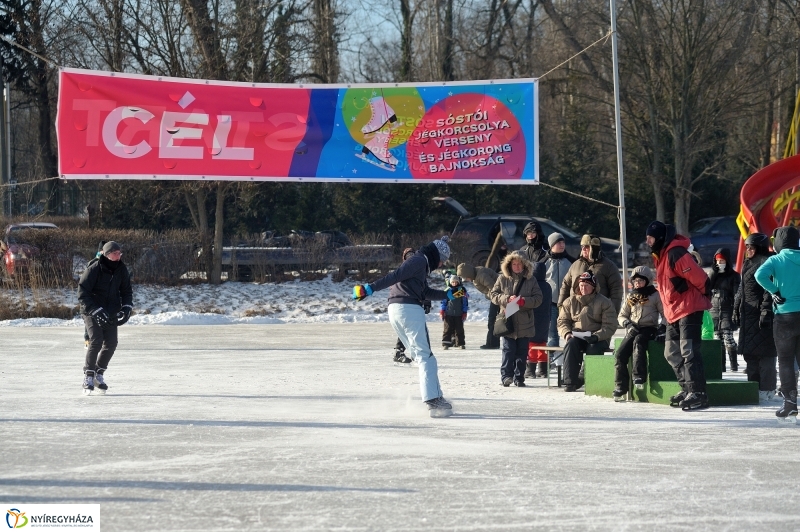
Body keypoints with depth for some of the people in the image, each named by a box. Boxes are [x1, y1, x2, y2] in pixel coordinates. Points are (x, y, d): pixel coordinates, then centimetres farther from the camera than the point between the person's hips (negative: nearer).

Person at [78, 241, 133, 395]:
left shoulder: (121, 270, -2)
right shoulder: (93, 270, -19)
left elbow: (126, 291, 11)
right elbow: (82, 294, -19)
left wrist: (127, 308, -6)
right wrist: (98, 311, -27)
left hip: (111, 312, 5)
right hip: (91, 311, -5)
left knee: (111, 343, -3)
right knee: (96, 341, -20)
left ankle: (99, 375, 17)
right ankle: (88, 377, -11)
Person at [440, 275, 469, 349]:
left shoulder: (462, 290, 3)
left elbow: (465, 302, 7)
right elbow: (444, 301, 9)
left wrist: (464, 312, 3)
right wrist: (442, 311, 3)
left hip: (459, 314, 1)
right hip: (449, 313, -1)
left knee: (459, 329, 5)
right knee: (448, 328, -2)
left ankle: (460, 343, 12)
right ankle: (446, 343, 0)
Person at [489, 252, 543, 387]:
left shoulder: (531, 280, 5)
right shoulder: (503, 279, 5)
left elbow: (538, 298, 2)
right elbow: (493, 294, 4)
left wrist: (525, 301, -16)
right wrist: (507, 299, -13)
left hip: (525, 324, 1)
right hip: (507, 321, -1)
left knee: (522, 353, 5)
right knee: (508, 351, -8)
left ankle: (519, 378, 11)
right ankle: (506, 376, -6)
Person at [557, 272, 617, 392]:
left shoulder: (604, 302, 2)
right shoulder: (571, 301, 12)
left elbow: (610, 326, -4)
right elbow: (562, 321, 12)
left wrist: (597, 336, -22)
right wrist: (567, 334, -10)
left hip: (599, 338, -2)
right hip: (576, 337, 2)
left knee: (593, 348, -36)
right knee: (570, 345, -32)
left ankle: (582, 378, -29)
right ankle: (570, 381, -32)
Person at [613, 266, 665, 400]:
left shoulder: (655, 295, 6)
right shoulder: (631, 297, 19)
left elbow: (664, 314, 4)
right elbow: (622, 316, 19)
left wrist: (662, 327, -14)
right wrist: (628, 324, -3)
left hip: (649, 329, -4)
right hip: (633, 329, 4)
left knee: (638, 341, -38)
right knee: (620, 354, -17)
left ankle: (639, 376, -43)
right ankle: (620, 388, -16)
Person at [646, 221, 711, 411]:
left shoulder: (676, 254, -19)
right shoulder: (660, 256, 14)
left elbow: (699, 278, -21)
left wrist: (703, 296, -5)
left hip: (689, 310, -10)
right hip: (673, 313, 10)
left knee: (688, 352, -14)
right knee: (672, 353, 13)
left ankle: (697, 393, -15)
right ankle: (687, 389, 21)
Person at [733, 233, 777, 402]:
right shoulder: (748, 264, 20)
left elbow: (769, 290, -16)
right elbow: (741, 289, 25)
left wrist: (766, 312, -21)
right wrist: (736, 310, 21)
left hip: (761, 314, -10)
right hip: (748, 315, 10)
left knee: (764, 353, -7)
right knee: (750, 353, 11)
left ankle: (766, 390, -5)